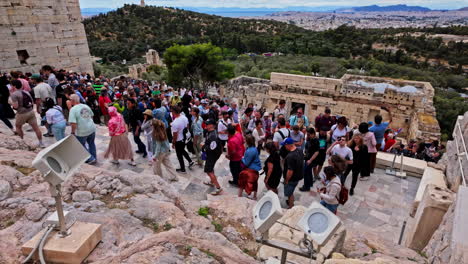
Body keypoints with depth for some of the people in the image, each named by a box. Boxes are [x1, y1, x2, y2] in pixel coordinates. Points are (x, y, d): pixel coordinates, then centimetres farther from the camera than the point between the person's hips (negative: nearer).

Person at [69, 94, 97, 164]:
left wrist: (73, 132, -9)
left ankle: (91, 159, 20)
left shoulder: (73, 109, -18)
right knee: (91, 143, 24)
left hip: (82, 132, -6)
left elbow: (73, 123, -23)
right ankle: (94, 158, 36)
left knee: (82, 146, 16)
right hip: (92, 128, 6)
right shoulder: (86, 106, 2)